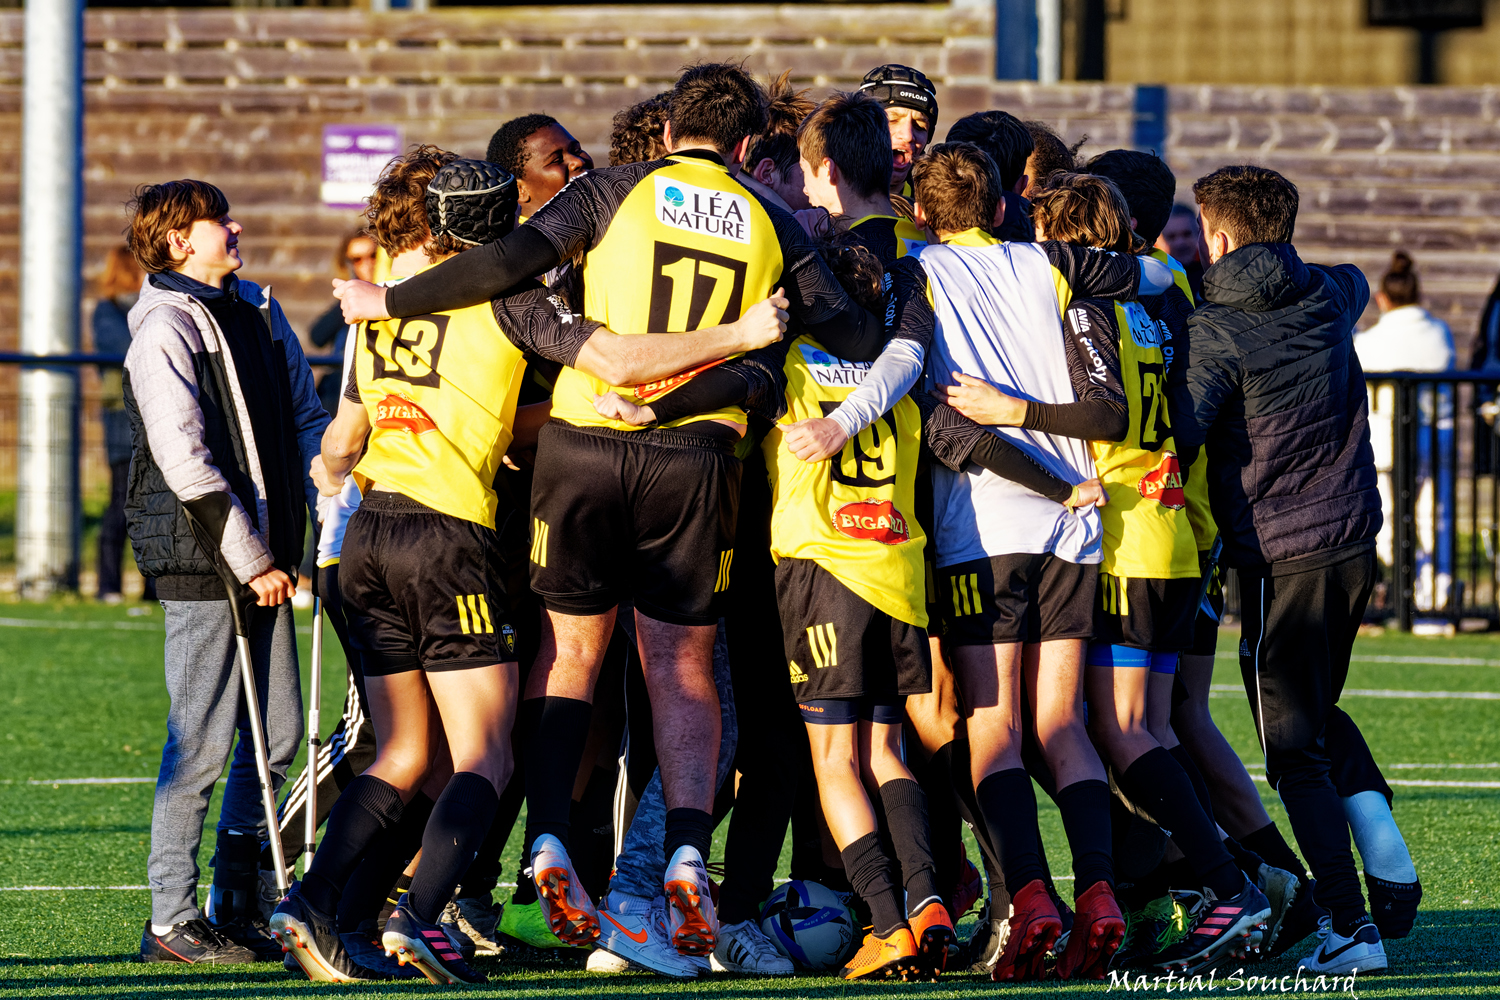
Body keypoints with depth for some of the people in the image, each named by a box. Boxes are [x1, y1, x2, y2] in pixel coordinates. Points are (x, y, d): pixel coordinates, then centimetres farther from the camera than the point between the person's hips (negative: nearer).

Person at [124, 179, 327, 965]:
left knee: (277, 735, 8)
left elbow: (307, 421, 18)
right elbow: (184, 460, -15)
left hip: (265, 559, 7)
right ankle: (171, 922, 0)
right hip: (202, 565, -7)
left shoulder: (260, 316, 15)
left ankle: (237, 907, 18)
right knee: (203, 743, -6)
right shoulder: (164, 332, -9)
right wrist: (250, 561, -16)